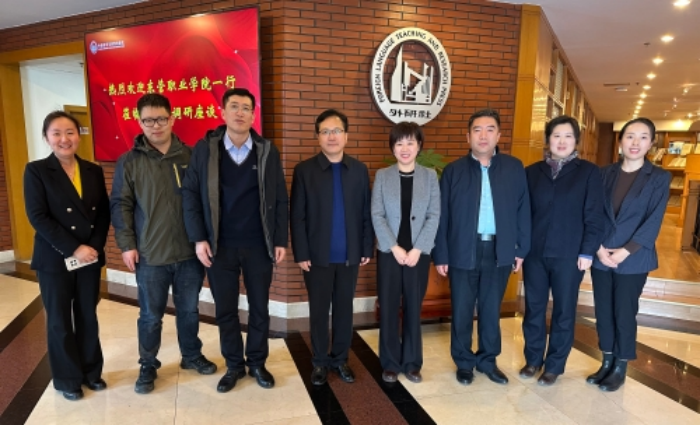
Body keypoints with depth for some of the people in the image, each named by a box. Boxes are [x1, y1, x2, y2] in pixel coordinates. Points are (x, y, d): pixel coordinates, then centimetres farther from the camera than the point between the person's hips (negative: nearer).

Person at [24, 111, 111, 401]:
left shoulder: (94, 171, 5)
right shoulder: (36, 171, -5)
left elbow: (104, 213, 4)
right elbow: (38, 217, -13)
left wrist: (94, 246, -10)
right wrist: (73, 249, -17)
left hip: (90, 256, 3)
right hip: (55, 259, -3)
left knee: (88, 317, 13)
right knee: (60, 321, 10)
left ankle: (90, 371, 30)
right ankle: (67, 379, 26)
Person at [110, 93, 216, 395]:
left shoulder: (191, 156, 2)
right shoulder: (129, 161, -1)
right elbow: (121, 206, -1)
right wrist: (126, 245, -7)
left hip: (190, 252, 2)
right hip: (150, 256, -1)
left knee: (189, 309, 16)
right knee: (150, 316, 12)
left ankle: (191, 355, 37)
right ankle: (148, 366, 31)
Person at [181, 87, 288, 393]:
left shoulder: (268, 151, -1)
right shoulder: (204, 149, -2)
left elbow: (280, 199, 0)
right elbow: (190, 194, -1)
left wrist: (281, 240, -3)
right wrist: (198, 238, -7)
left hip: (259, 245, 0)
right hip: (220, 246, 0)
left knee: (259, 308, 12)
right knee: (225, 310, 12)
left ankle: (257, 363, 31)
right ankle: (234, 365, 31)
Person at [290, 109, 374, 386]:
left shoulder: (359, 170, 4)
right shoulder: (305, 170, -3)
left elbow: (366, 213, 5)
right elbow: (297, 216, -5)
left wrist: (367, 248, 2)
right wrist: (301, 254, -9)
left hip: (349, 255, 2)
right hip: (318, 255, -2)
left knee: (344, 309, 13)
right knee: (319, 311, 10)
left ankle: (340, 358, 29)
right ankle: (320, 361, 26)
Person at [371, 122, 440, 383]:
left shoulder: (430, 176, 3)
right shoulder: (382, 176, 2)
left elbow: (434, 216, -2)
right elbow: (377, 215, -3)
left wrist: (417, 249, -11)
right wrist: (394, 248, -12)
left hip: (419, 253, 0)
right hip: (389, 252, 0)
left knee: (413, 309, 9)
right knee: (388, 309, 6)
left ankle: (412, 363, 23)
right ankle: (390, 363, 21)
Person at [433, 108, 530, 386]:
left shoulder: (514, 168, 3)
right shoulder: (453, 171, -1)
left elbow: (523, 210, 5)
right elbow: (442, 216, -2)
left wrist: (521, 249, 1)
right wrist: (440, 255, -5)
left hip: (500, 251, 1)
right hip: (463, 251, -1)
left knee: (491, 310, 15)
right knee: (462, 311, 9)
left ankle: (488, 360, 32)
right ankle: (464, 362, 27)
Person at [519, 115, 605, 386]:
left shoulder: (589, 172, 0)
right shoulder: (532, 172, 6)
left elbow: (594, 216, -3)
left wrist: (587, 252, -9)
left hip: (569, 255, -2)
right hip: (534, 253, 2)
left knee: (563, 312, 9)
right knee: (533, 309, 11)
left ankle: (554, 366, 23)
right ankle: (533, 359, 27)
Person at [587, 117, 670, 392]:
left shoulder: (659, 178, -1)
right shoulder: (605, 174, 6)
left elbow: (653, 221, -7)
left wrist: (626, 251, -15)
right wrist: (598, 248, -9)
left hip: (633, 260, -3)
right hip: (601, 256, 3)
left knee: (624, 314, 5)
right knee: (603, 312, 10)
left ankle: (620, 368, 21)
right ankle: (607, 362, 25)